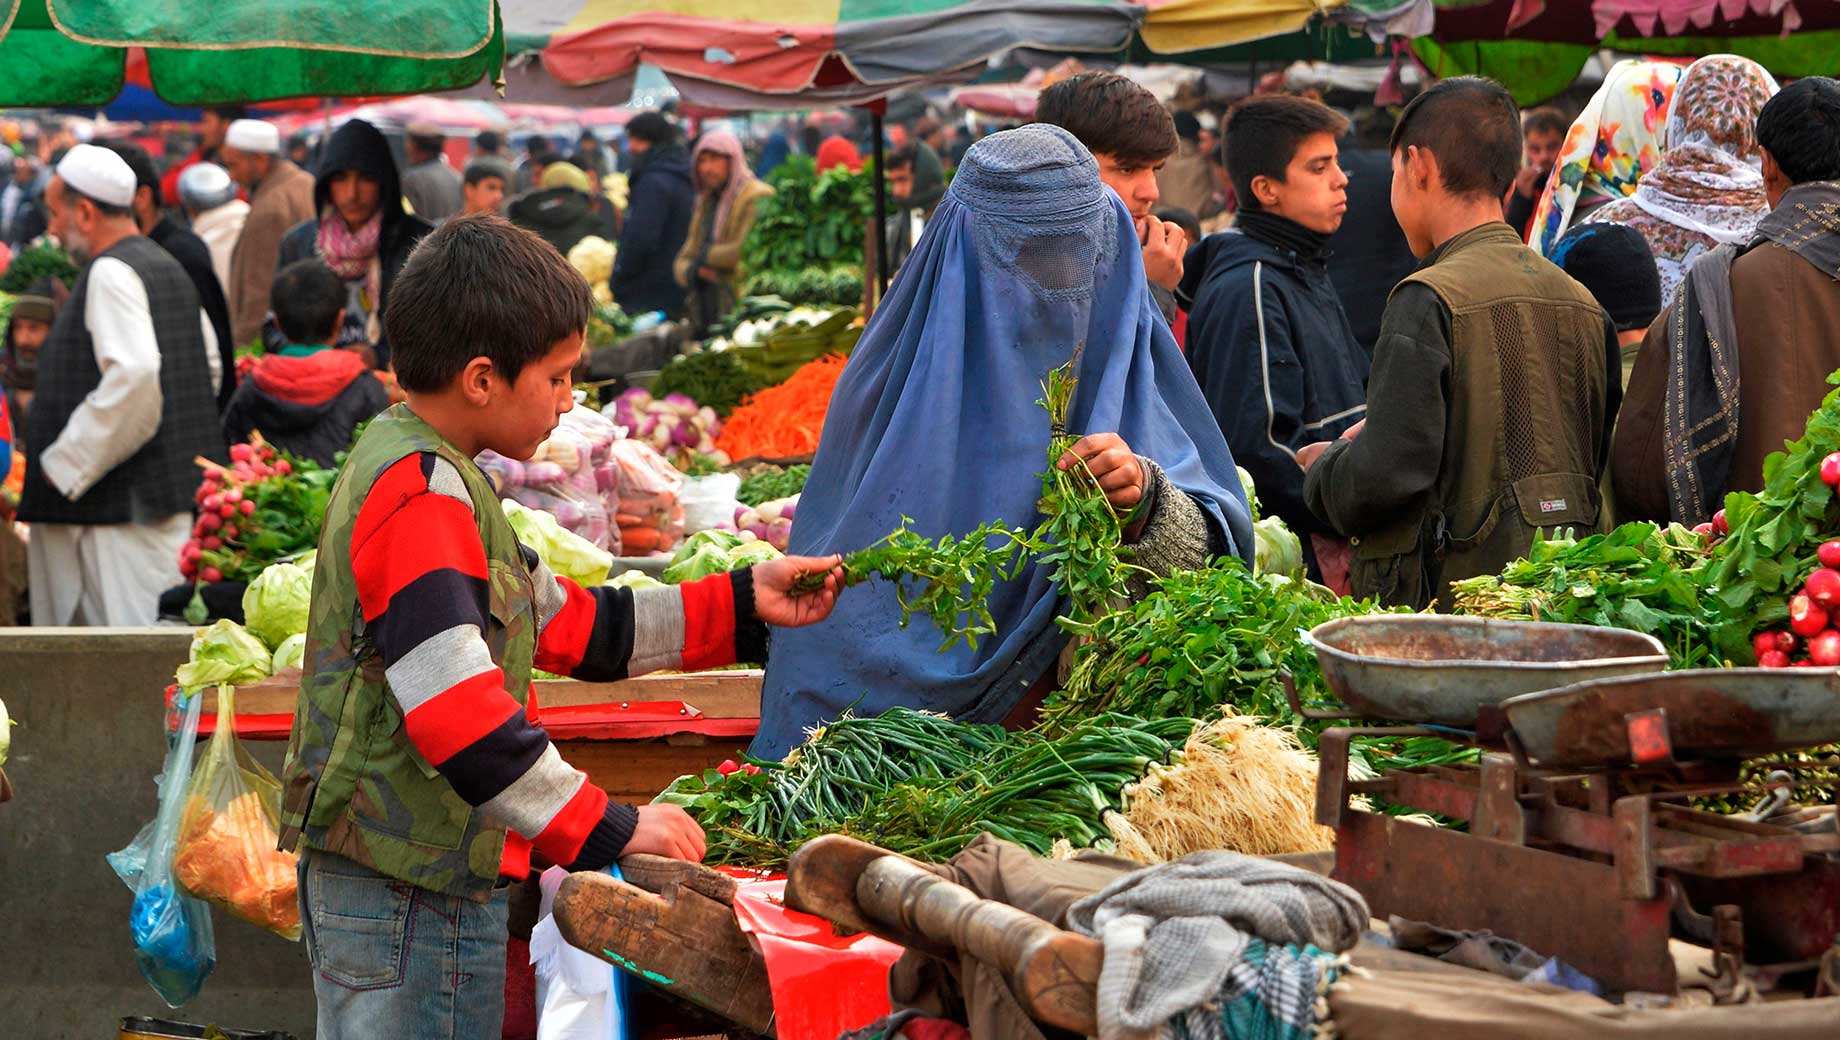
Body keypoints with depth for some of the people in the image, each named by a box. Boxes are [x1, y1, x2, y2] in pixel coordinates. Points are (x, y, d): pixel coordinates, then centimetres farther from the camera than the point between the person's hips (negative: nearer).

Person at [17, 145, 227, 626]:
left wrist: (66, 463, -18)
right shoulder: (168, 266, 17)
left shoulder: (111, 274, -13)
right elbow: (210, 365, 23)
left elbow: (133, 377, -26)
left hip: (129, 498, -10)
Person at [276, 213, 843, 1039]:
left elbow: (570, 625, 22)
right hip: (407, 900, -10)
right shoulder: (418, 495, -18)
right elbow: (460, 716, -26)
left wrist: (741, 604, 17)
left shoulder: (436, 479, 16)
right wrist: (612, 828, -20)